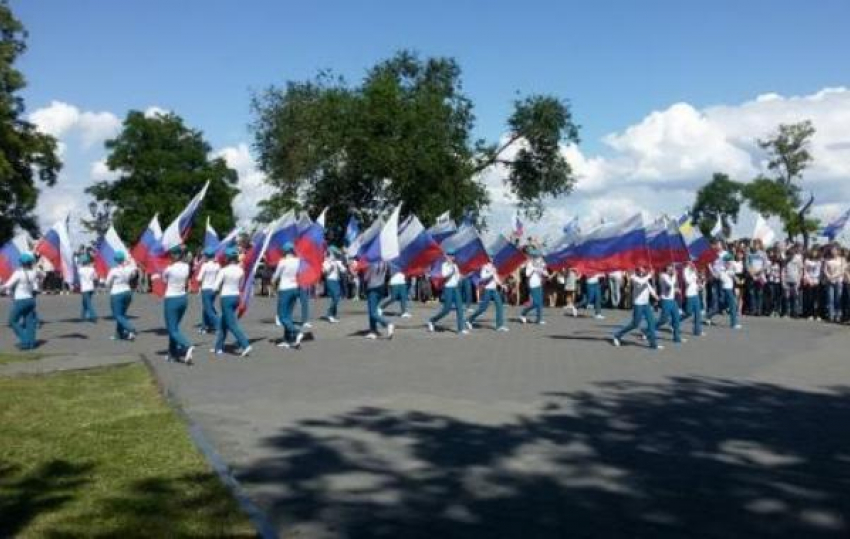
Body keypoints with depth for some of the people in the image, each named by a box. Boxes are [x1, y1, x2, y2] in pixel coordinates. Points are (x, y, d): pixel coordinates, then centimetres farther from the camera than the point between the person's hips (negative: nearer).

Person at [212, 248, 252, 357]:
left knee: (232, 324, -5)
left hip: (226, 298, -7)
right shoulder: (241, 271, 2)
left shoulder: (224, 271, -13)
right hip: (236, 297, 7)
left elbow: (215, 287, -11)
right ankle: (219, 347, 25)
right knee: (223, 323, 19)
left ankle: (245, 345, -16)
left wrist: (220, 289, 8)